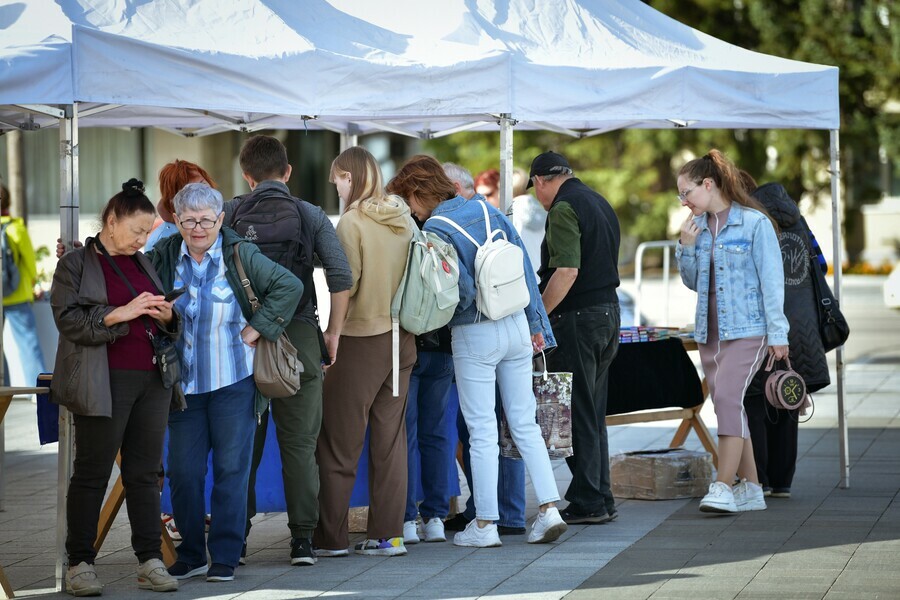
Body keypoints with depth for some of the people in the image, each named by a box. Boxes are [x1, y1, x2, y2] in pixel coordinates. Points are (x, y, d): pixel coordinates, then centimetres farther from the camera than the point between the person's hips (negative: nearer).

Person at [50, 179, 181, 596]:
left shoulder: (144, 265, 19)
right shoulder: (75, 264, 1)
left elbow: (169, 325, 26)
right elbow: (69, 320, -10)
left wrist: (166, 316, 2)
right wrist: (121, 314, -19)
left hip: (151, 381, 6)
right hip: (104, 384, -6)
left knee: (145, 472, 6)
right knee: (92, 473, -1)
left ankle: (150, 562, 7)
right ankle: (79, 564, 5)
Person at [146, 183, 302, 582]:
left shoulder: (240, 255, -6)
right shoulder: (164, 257, 3)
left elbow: (289, 286, -8)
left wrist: (255, 330, -10)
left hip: (234, 383, -3)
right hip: (184, 384, 3)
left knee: (231, 469, 1)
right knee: (183, 472, 3)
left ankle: (225, 556, 9)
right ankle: (190, 556, 15)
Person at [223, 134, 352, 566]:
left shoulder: (229, 214, 4)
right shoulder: (310, 216, 3)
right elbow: (341, 277, -6)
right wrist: (334, 332, 4)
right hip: (299, 336, 0)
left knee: (243, 442, 8)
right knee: (299, 444, 4)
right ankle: (302, 539, 3)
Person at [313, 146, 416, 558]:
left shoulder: (352, 222, -12)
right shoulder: (403, 219, 7)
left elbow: (347, 282, -16)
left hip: (361, 338, -6)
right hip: (401, 339, 6)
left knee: (339, 442, 2)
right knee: (390, 439, 8)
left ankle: (331, 537, 4)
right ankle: (388, 534, 8)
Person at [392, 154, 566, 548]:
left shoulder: (434, 230, -13)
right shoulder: (488, 211, 6)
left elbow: (462, 289, -19)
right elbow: (525, 268, 7)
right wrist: (536, 324, 12)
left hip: (474, 336, -6)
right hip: (517, 326, 6)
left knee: (482, 431, 1)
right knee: (524, 422, 11)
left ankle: (485, 525, 6)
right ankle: (549, 509, 5)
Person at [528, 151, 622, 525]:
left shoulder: (564, 208, -13)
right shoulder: (600, 203, 16)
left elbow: (566, 271, -23)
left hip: (577, 317, -9)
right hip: (609, 310, 9)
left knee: (576, 415, -4)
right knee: (593, 415, 14)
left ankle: (587, 502, -3)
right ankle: (601, 499, 17)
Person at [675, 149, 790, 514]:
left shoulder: (754, 223, -7)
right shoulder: (698, 227, 11)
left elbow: (771, 279, -8)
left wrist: (777, 333, -10)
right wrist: (685, 247, 0)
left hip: (746, 329, -7)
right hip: (709, 330, 7)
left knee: (728, 398, -20)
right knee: (728, 407, 7)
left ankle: (723, 488, -25)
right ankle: (750, 489, 14)